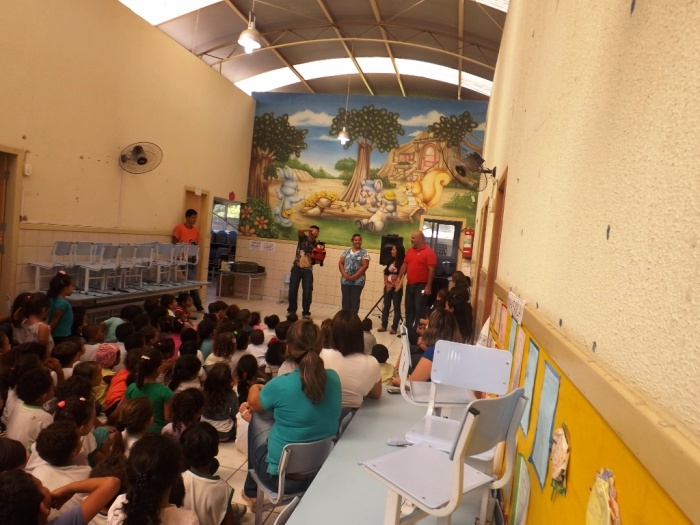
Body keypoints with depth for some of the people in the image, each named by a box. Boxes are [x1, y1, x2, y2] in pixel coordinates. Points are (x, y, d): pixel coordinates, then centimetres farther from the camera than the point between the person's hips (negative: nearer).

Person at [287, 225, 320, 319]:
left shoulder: (317, 244, 5)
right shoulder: (303, 238, 1)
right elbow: (299, 230, -19)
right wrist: (311, 229, -21)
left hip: (308, 270, 1)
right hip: (296, 267, -1)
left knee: (307, 292, -5)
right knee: (293, 290, 2)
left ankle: (306, 312, 5)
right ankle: (291, 310, 17)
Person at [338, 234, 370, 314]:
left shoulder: (364, 253, 0)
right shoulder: (346, 251, 11)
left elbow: (365, 266, -9)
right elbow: (340, 263, 7)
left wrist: (354, 276, -16)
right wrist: (344, 274, -10)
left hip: (358, 281, -3)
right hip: (345, 280, 3)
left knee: (355, 300, 0)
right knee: (345, 300, 7)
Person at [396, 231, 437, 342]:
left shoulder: (429, 252, -11)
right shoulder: (410, 250, 11)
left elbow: (432, 270, -15)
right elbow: (405, 264, 16)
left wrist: (428, 286, -19)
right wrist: (399, 278, 7)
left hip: (421, 285, -7)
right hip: (410, 284, 7)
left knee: (419, 310, -5)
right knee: (409, 309, 13)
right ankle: (408, 331, 23)